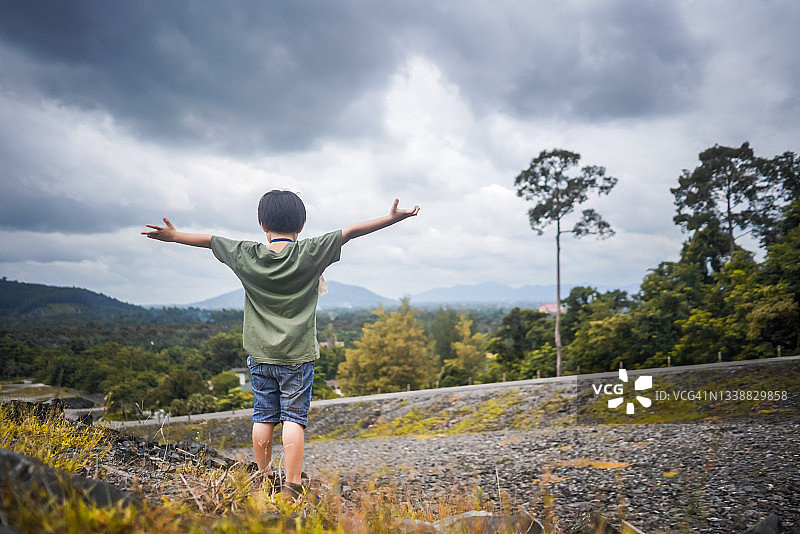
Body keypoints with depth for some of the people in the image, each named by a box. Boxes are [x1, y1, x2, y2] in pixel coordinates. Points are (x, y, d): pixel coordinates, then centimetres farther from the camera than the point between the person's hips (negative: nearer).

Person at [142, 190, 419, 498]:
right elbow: (351, 231, -6)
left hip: (260, 355, 3)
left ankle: (264, 481, 24)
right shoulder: (309, 253, -8)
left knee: (263, 417, 11)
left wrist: (174, 236, 27)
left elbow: (208, 240, 13)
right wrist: (391, 218, -3)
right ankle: (292, 486, -3)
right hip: (298, 356, -3)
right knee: (293, 418, -1)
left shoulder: (246, 255, 0)